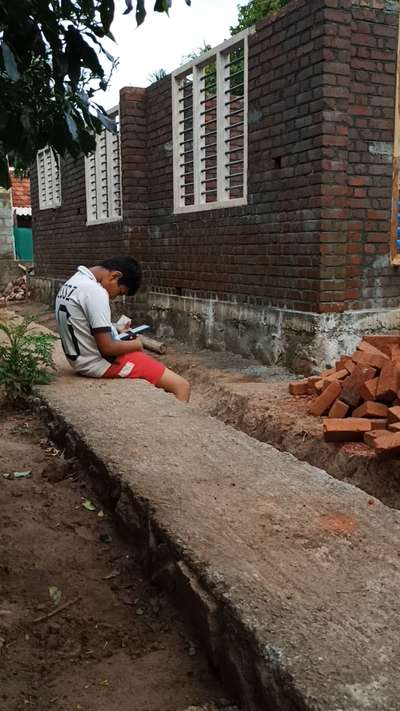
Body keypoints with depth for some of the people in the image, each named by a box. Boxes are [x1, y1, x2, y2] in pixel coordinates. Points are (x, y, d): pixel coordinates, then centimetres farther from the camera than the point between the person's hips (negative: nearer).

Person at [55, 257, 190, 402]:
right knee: (181, 386, -11)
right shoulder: (95, 292, -22)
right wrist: (136, 344, -6)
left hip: (82, 360, 11)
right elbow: (107, 348, -24)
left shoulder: (73, 282, 8)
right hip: (100, 363, -11)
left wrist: (113, 329, 9)